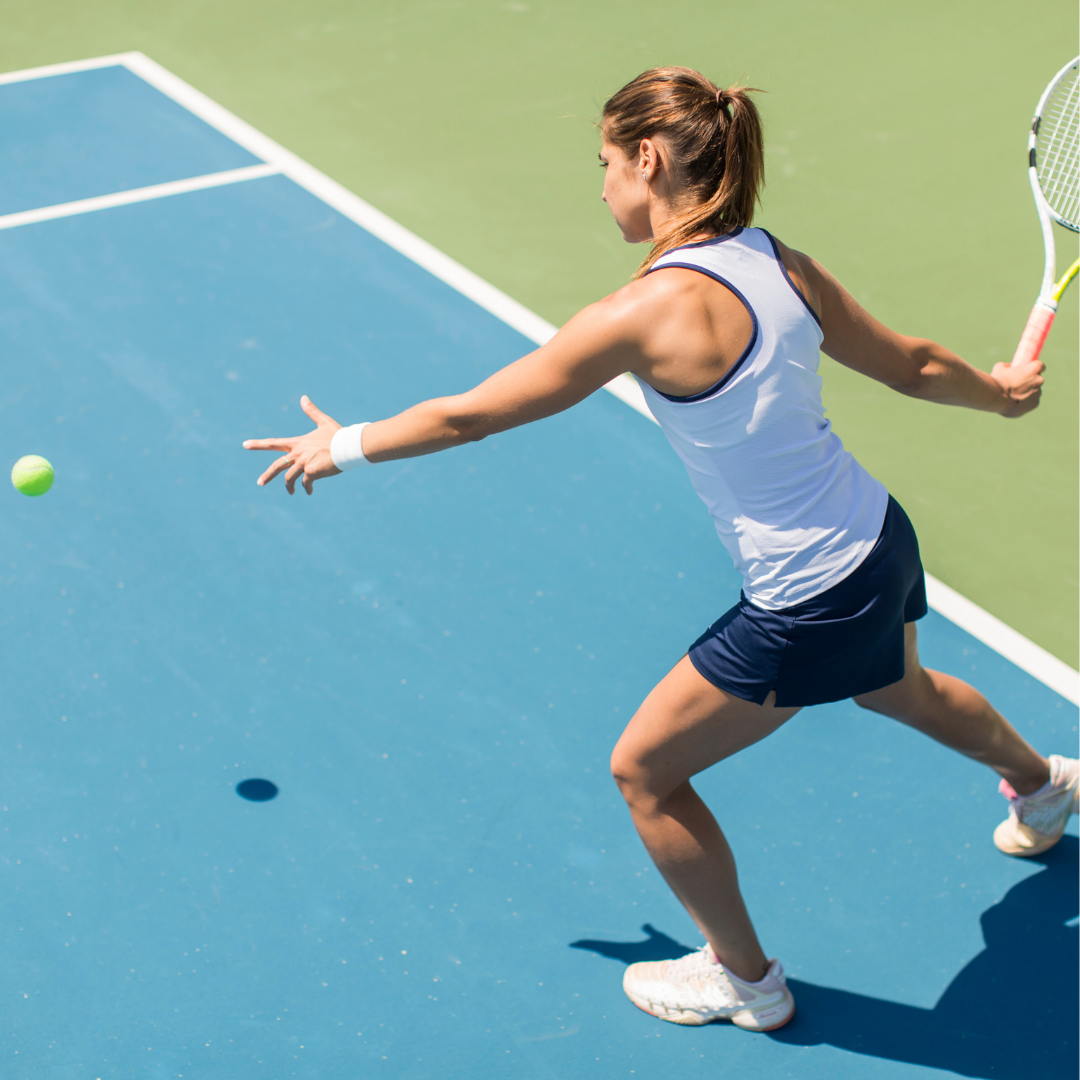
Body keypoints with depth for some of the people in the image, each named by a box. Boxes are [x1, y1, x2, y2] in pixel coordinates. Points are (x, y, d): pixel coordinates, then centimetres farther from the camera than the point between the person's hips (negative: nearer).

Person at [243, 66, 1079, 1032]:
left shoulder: (648, 313, -25)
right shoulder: (783, 264, -4)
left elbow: (467, 416, -17)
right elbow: (915, 366, 8)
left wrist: (345, 445, -1)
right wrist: (1001, 390, 29)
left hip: (808, 608, -8)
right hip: (882, 541, 8)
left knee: (644, 770, 12)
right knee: (899, 689, 40)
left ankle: (744, 979, 32)